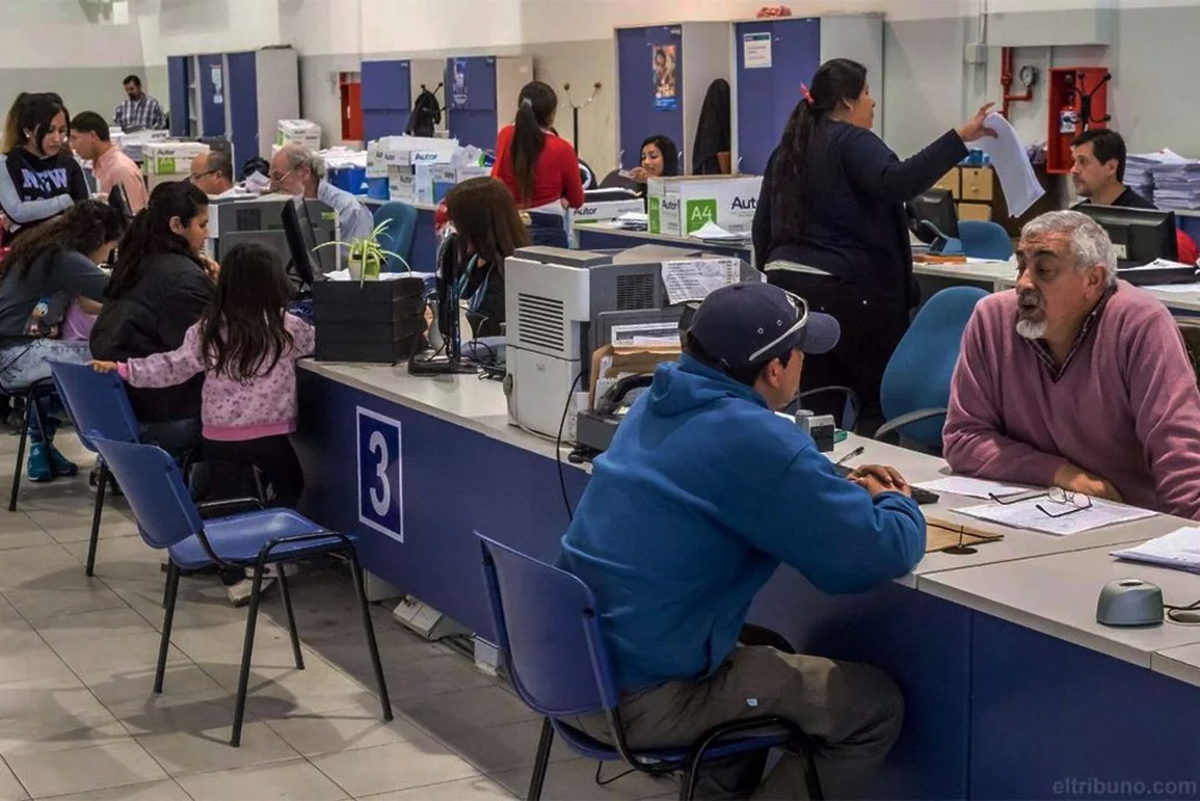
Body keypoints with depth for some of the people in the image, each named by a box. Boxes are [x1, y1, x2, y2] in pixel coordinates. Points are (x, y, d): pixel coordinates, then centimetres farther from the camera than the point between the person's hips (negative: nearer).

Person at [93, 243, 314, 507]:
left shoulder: (208, 330, -5)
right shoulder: (287, 328, -8)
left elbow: (174, 366, -3)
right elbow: (316, 340, 11)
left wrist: (124, 369, 4)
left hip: (219, 438, 2)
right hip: (270, 436, -2)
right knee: (291, 490, 24)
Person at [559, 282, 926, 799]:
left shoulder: (659, 403, 5)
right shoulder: (756, 441, -21)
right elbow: (885, 555, -17)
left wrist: (842, 485, 14)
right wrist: (895, 503, 5)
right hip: (644, 703, -9)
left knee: (766, 648, 32)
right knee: (876, 705, 4)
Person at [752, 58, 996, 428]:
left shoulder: (788, 148, 17)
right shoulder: (852, 142, -7)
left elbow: (763, 225, 20)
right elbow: (896, 183, -26)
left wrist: (774, 271, 31)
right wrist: (960, 138, -28)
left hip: (789, 284, 8)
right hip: (847, 287, -8)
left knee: (817, 404, 6)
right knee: (881, 398, 0)